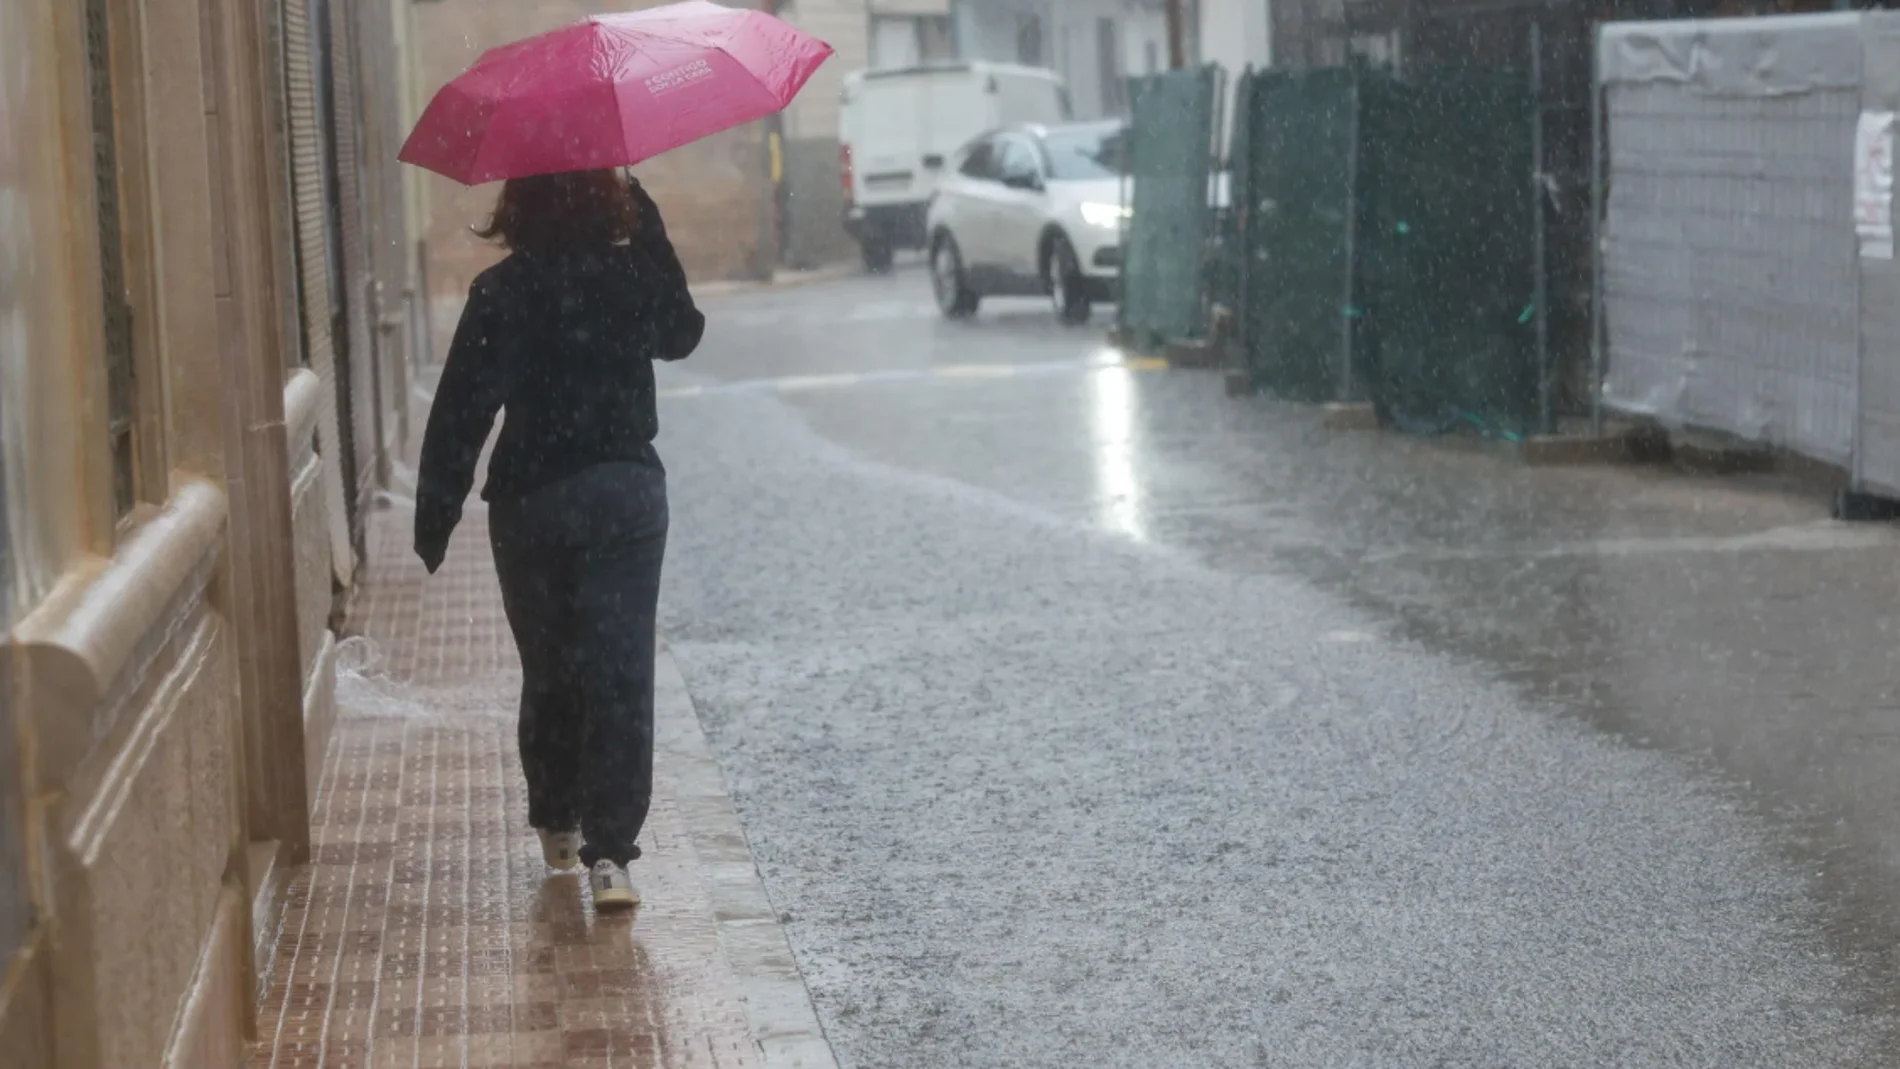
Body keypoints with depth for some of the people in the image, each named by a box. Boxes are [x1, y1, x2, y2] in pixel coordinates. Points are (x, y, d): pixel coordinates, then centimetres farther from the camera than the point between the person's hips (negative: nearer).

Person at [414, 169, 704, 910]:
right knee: (619, 674, -1)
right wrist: (648, 230, 17)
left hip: (530, 503, -1)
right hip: (626, 493, 1)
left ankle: (557, 823, 32)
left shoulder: (501, 294, -10)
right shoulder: (637, 276, -3)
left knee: (549, 668, 16)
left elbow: (462, 410, -12)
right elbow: (681, 335, 19)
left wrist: (435, 516, -6)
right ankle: (608, 851, -10)